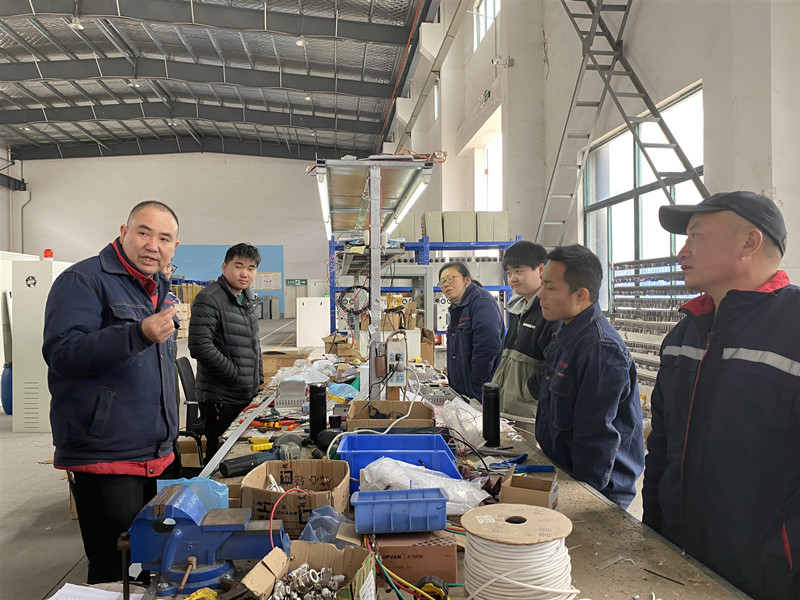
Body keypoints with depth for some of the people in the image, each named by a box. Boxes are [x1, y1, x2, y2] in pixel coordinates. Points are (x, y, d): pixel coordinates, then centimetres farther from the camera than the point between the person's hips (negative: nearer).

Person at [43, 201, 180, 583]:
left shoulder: (159, 290, 15)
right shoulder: (82, 280, -11)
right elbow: (61, 352, -25)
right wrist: (139, 334, -36)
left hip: (154, 457, 8)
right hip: (104, 457, -8)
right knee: (114, 570, 0)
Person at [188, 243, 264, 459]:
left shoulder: (249, 300, 15)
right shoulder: (209, 299, -13)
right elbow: (200, 347, -22)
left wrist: (259, 379, 15)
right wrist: (236, 375, -16)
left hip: (248, 396, 8)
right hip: (220, 398, -8)